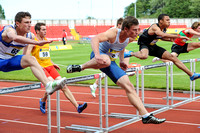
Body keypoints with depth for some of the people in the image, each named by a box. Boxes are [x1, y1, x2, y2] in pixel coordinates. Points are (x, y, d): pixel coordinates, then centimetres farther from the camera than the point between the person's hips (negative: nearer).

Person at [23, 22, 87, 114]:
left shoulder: (46, 40, 16)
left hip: (50, 66, 6)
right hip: (41, 68, -6)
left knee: (63, 85, -4)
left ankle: (77, 107, -8)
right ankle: (43, 101, 1)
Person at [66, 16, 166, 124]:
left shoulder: (130, 39, -2)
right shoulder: (113, 33, -25)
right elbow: (95, 39, -43)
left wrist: (122, 61, 17)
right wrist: (97, 55, -58)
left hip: (111, 62, 7)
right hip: (99, 56, -7)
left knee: (129, 86, -3)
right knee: (106, 61, -45)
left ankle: (146, 116, 1)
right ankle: (80, 67, -19)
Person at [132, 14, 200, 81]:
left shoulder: (164, 29, -1)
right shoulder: (155, 27, -27)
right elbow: (163, 35, -47)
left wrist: (170, 39, -1)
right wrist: (179, 36, -50)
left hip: (153, 46, 8)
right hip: (144, 45, -8)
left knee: (173, 57, 3)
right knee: (144, 56, -44)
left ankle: (191, 75, 11)